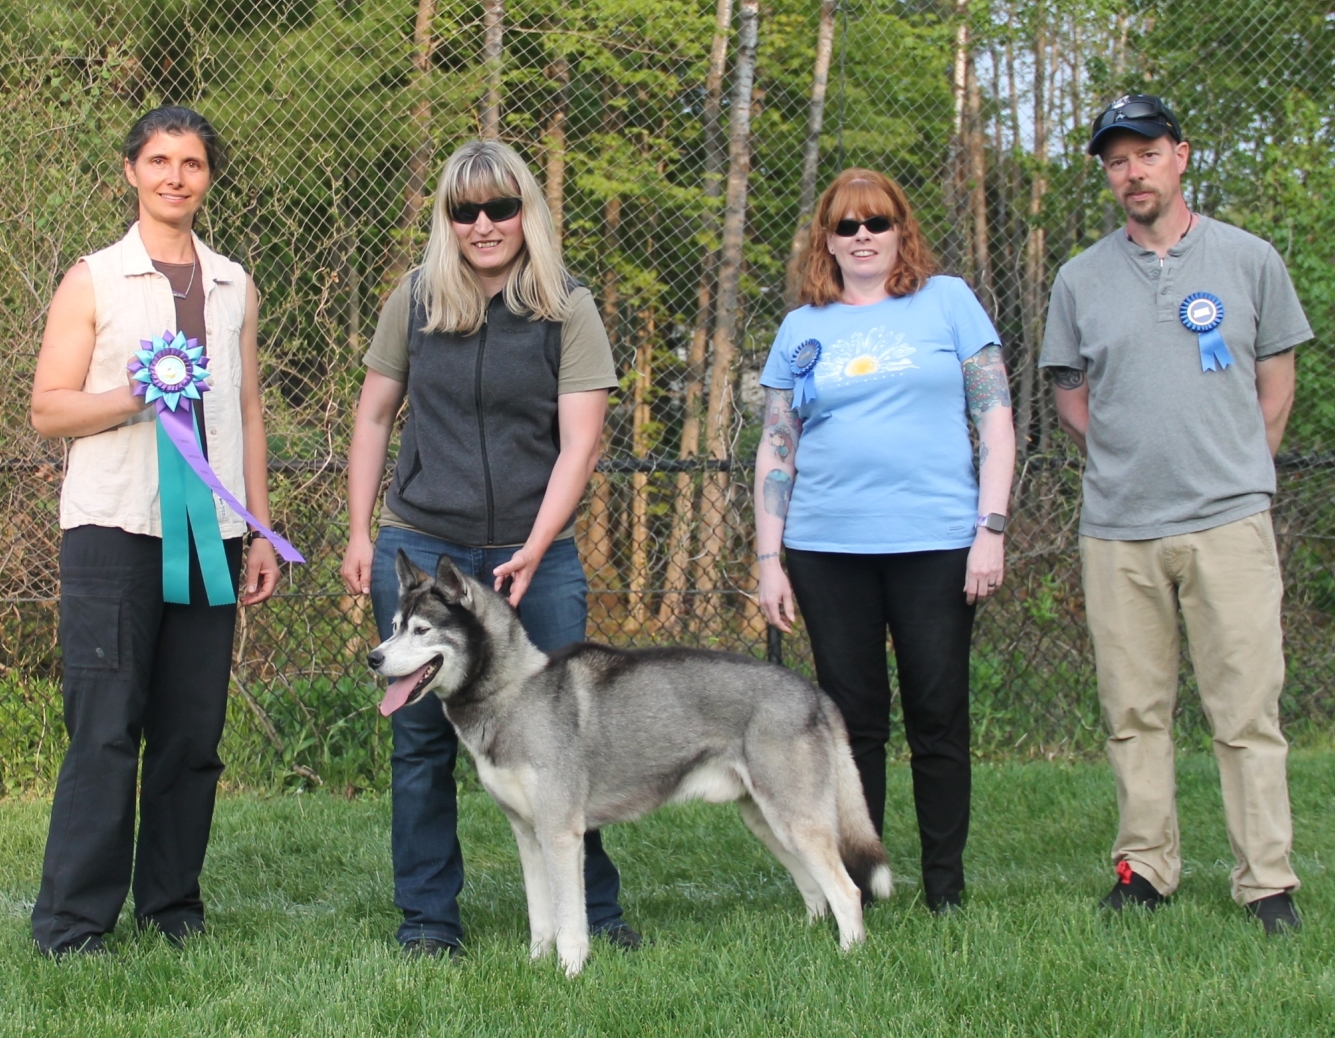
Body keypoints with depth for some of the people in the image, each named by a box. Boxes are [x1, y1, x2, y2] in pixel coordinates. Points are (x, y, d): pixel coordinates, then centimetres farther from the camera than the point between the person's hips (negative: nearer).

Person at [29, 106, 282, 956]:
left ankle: (173, 906, 15)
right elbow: (47, 409, 0)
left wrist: (261, 530, 15)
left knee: (193, 730, 5)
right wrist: (136, 396, -16)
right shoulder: (93, 282, 4)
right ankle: (73, 921, 0)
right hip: (114, 528, -4)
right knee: (105, 730, -6)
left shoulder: (234, 286, 16)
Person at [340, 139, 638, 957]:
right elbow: (375, 416, 12)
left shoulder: (567, 309, -1)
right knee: (423, 734, 4)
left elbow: (580, 441, -6)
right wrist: (360, 532, 5)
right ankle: (429, 916, 16)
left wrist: (533, 551, -16)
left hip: (536, 557, -1)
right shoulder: (415, 301, 4)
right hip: (421, 547, 1)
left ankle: (593, 911, 16)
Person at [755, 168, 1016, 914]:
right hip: (829, 549, 2)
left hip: (936, 544, -2)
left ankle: (946, 884, 14)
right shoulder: (802, 329, 12)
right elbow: (775, 451, 11)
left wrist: (992, 528, -6)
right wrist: (769, 560, 4)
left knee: (939, 718, 2)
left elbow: (996, 417, 2)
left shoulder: (948, 302, 6)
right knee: (851, 720, 6)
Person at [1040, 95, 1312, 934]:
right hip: (1117, 527, 2)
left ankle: (1268, 881, 2)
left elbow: (1276, 380, 12)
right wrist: (1128, 461, 10)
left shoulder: (1249, 260, 6)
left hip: (1229, 520, -2)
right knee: (1133, 710, 6)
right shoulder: (1081, 280, 9)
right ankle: (1146, 867, 17)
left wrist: (1236, 471, 9)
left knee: (1248, 708, -4)